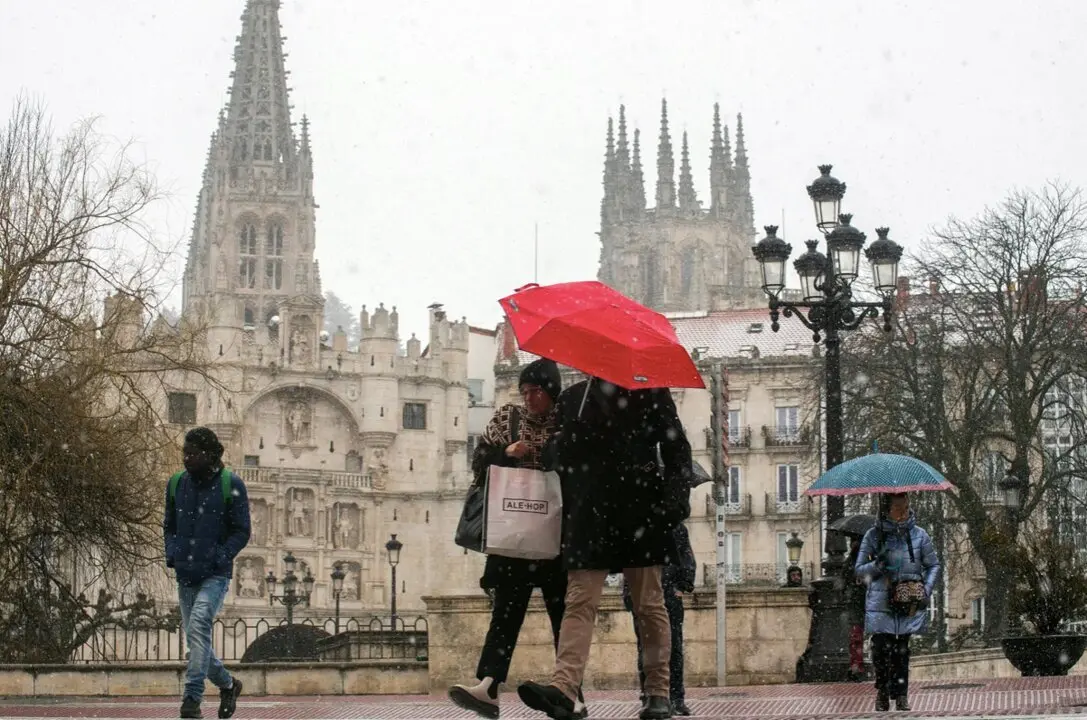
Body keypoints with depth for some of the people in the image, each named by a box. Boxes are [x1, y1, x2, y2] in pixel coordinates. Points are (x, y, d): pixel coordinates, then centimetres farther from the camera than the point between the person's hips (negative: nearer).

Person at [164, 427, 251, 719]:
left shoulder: (231, 485, -5)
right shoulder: (176, 484, 7)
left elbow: (242, 531, -3)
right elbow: (169, 526, 18)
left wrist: (219, 558, -15)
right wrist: (171, 554, 0)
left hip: (215, 576, -5)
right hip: (185, 576, 5)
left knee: (198, 626, -25)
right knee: (197, 641, 8)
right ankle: (228, 684, 32)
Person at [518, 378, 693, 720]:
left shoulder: (649, 393, 6)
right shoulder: (572, 398, 14)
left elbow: (677, 449, 2)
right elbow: (560, 456, 17)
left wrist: (677, 498, -9)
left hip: (640, 514, -2)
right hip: (588, 515, 2)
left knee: (649, 605, 4)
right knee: (579, 602, -9)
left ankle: (658, 692, 11)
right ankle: (563, 688, -21)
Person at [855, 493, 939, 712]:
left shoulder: (918, 535, 4)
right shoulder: (873, 536, 1)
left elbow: (933, 565, 12)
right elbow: (860, 568, 6)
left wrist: (926, 590, -2)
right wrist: (876, 566, -15)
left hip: (908, 603, 1)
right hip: (881, 602, -1)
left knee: (901, 650, 0)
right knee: (881, 648, -7)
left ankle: (901, 696, 9)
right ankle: (882, 690, 13)